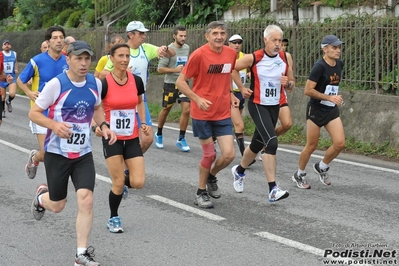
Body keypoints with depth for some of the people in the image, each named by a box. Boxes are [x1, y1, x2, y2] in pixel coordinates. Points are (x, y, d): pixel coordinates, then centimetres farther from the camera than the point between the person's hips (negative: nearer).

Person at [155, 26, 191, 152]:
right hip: (170, 84, -4)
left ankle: (181, 139, 3)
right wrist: (175, 70, -25)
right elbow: (160, 69, -15)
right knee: (165, 110, 10)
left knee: (187, 110, -8)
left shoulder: (187, 48, 6)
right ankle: (159, 135, 32)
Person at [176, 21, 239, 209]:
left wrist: (230, 94, 6)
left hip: (223, 113, 4)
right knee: (210, 154, 3)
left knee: (229, 154, -4)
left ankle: (211, 177, 28)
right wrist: (197, 99, -22)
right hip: (202, 113, -4)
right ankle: (201, 193, 24)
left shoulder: (231, 54, 2)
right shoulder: (199, 55, -14)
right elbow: (180, 82, -11)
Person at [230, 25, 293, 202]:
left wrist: (287, 83, -14)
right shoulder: (253, 58, -14)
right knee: (272, 143, -22)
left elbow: (291, 84, 8)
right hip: (258, 105, -6)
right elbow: (233, 69, 1)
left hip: (274, 106, 6)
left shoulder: (285, 58, -1)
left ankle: (239, 171, 47)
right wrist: (242, 88, -2)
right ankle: (273, 190, -22)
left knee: (257, 144, 18)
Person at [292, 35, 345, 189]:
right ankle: (299, 175, 24)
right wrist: (330, 98, -22)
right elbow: (308, 90, -21)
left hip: (332, 110, 6)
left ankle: (322, 167, 18)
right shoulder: (319, 66, -18)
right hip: (316, 110, -6)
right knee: (311, 146, 2)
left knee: (340, 143, -7)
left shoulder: (339, 65, 4)